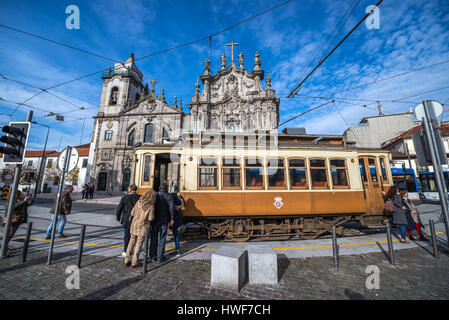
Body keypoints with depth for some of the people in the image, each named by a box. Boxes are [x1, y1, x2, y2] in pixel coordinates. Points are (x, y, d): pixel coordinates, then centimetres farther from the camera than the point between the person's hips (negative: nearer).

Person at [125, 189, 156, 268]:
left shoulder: (139, 202, -5)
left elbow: (132, 213, 0)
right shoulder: (151, 206, -17)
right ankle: (135, 262, 17)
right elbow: (151, 218, -16)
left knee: (132, 241, 18)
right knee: (139, 243, 8)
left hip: (134, 224, 5)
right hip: (143, 226, -4)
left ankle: (127, 260, 26)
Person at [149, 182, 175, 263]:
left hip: (155, 220, 2)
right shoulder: (169, 197, -5)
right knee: (162, 238, 8)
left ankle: (153, 256, 23)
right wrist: (172, 219, 0)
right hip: (164, 220, -2)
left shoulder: (155, 195, 0)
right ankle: (160, 257, 14)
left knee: (154, 237, 14)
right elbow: (171, 208, -9)